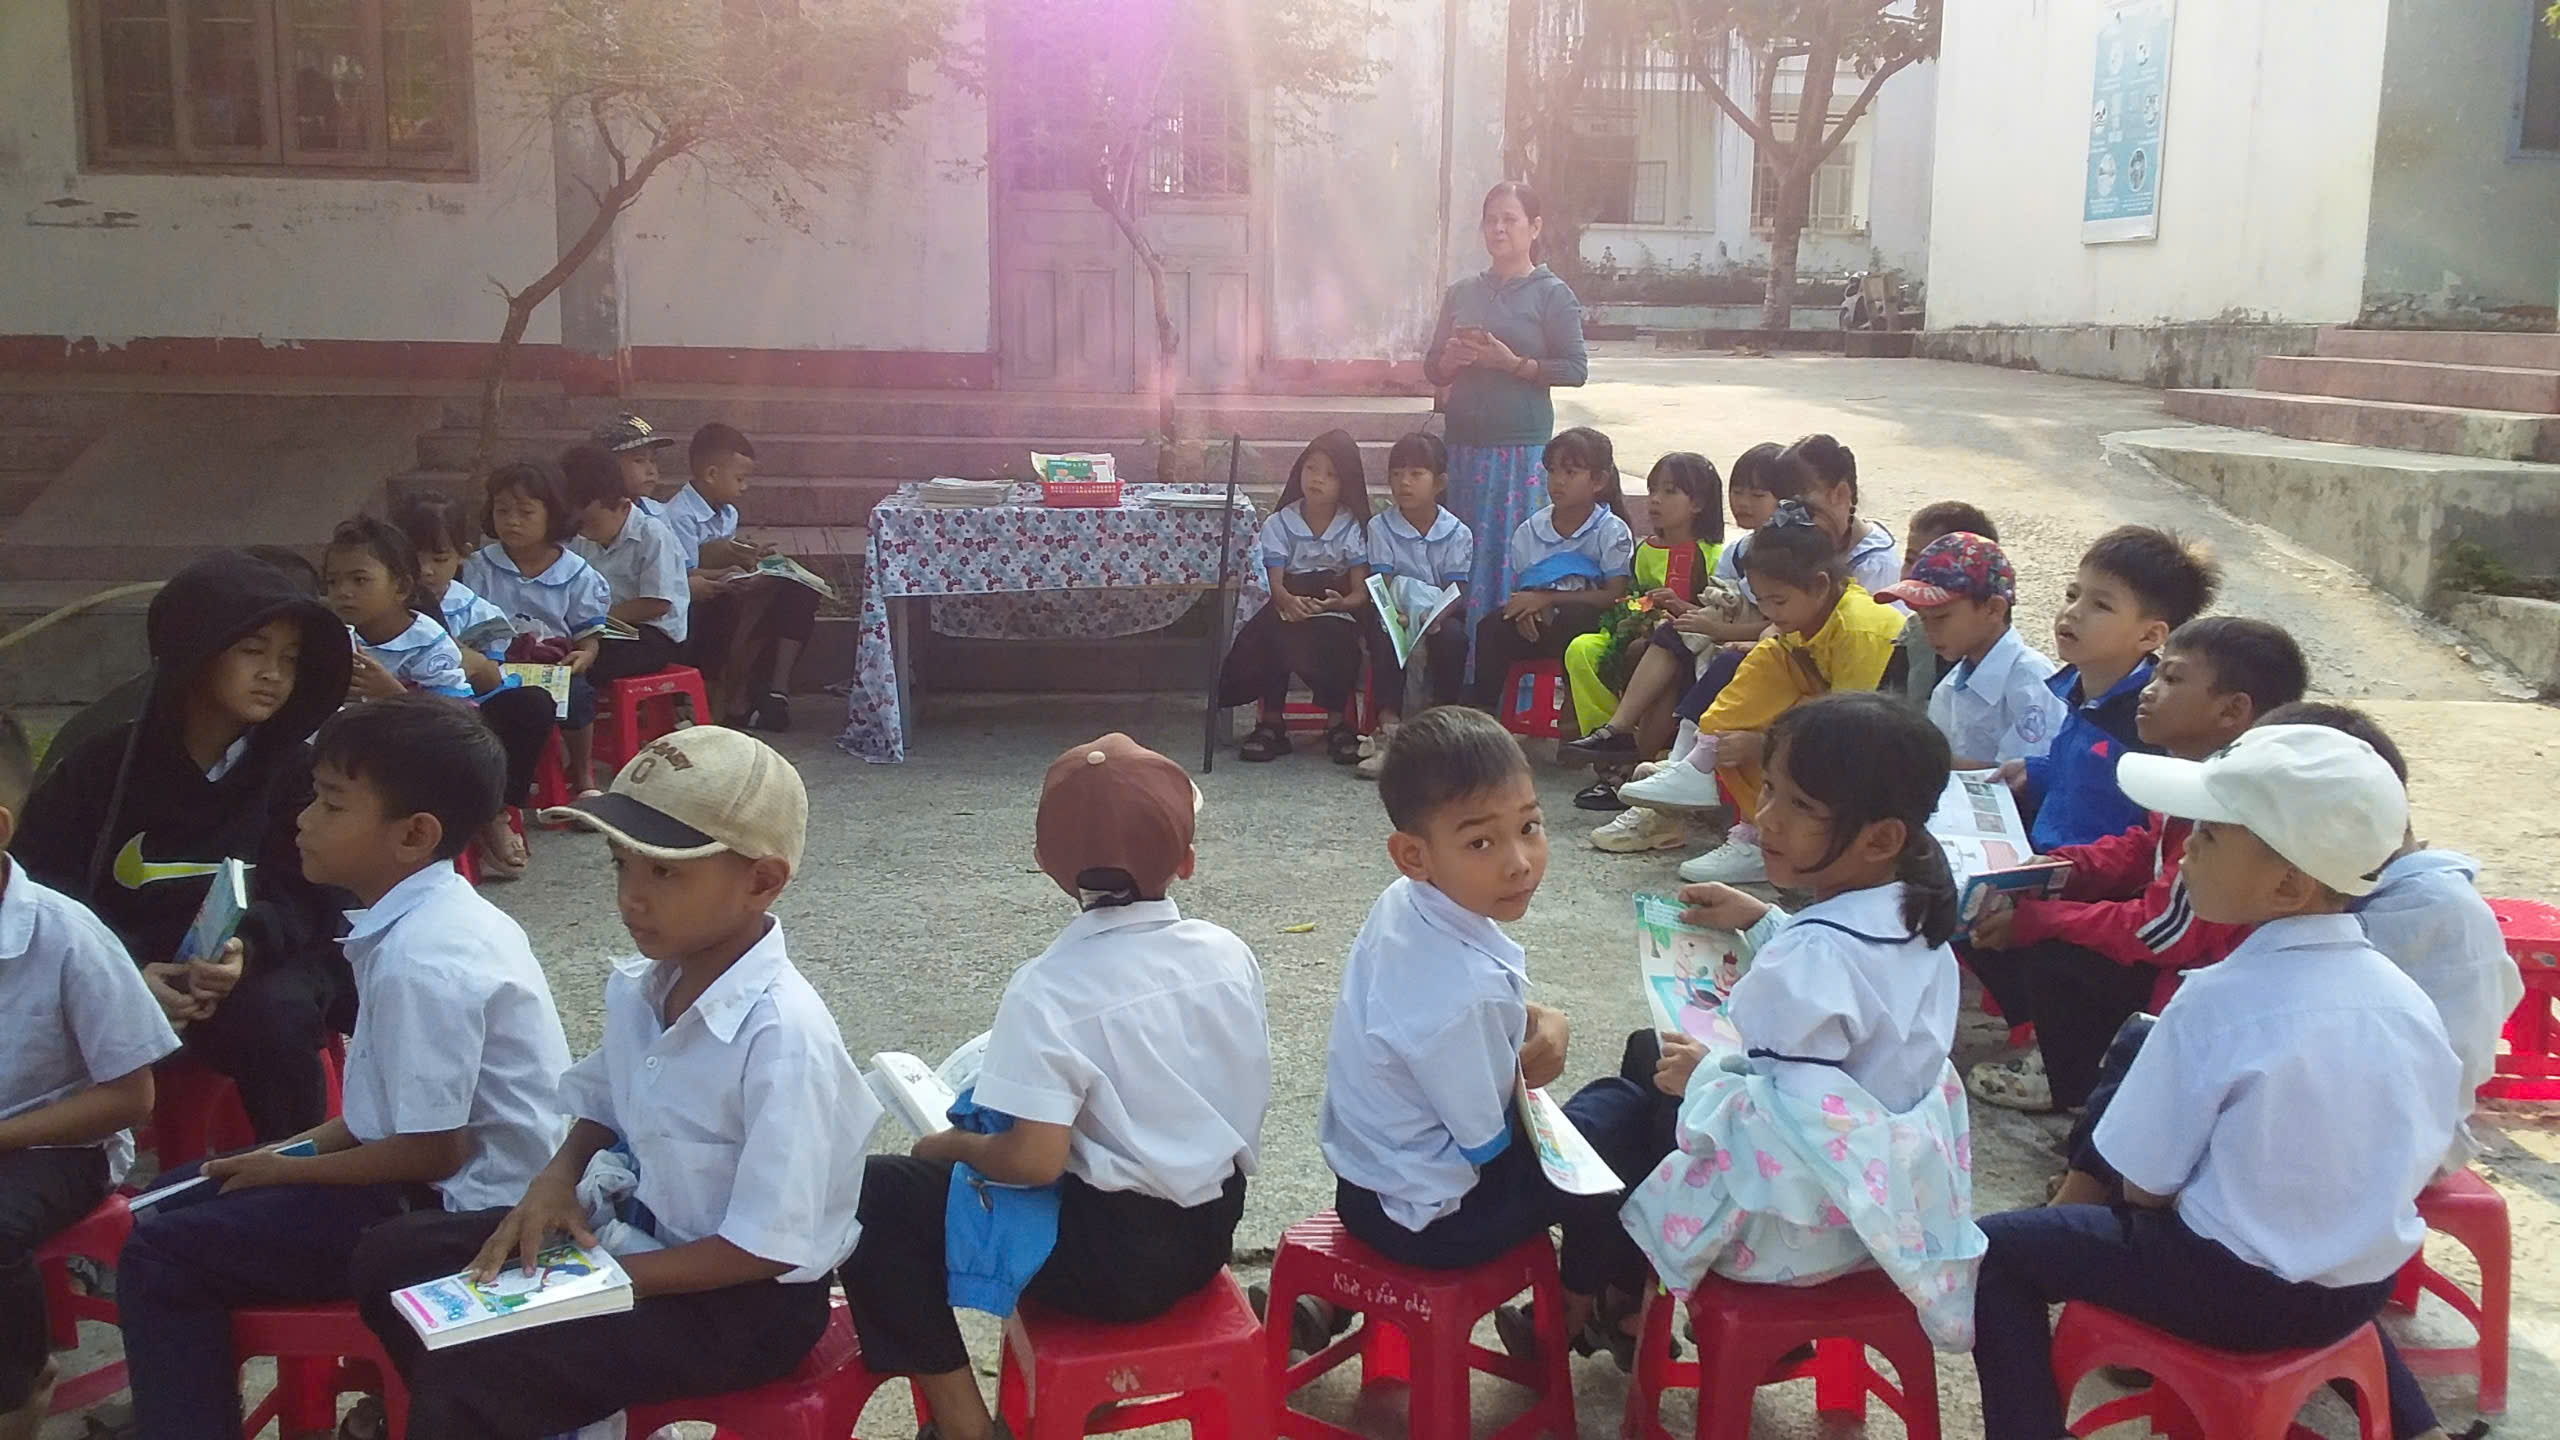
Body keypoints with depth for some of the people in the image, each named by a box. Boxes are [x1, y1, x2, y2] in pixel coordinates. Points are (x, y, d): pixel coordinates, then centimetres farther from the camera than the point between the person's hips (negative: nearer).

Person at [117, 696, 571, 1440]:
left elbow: (432, 1151, -23)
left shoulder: (421, 961, -27)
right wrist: (299, 1147, 7)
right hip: (454, 1176, 10)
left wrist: (289, 1170, -9)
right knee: (179, 1199, 19)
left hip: (455, 1212, -10)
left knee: (159, 1259, -7)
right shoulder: (433, 914, 3)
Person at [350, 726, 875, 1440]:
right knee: (390, 1257, 8)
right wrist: (556, 1179, -4)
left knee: (468, 1380, -23)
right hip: (640, 1227, 9)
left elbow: (769, 1247, -26)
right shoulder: (639, 987, -3)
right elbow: (604, 1110, 16)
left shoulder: (782, 1035, -29)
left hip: (745, 1299, -8)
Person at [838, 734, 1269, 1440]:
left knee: (876, 1198, 2)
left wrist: (952, 1146, -4)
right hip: (1211, 1227, 7)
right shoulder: (1230, 955, -3)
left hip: (1112, 1259, -6)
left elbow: (1033, 1160, -24)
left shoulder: (1049, 991, -20)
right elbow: (1245, 1098, 8)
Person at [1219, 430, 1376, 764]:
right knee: (1270, 633, -33)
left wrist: (1340, 603, -27)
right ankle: (1271, 721, -18)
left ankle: (1337, 721, -12)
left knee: (1338, 643, -34)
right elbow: (1275, 583, -7)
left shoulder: (1353, 529, 2)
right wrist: (1288, 600, -31)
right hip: (1290, 608, 1)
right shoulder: (1280, 524, 3)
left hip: (1336, 611, 0)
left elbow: (1361, 592, -3)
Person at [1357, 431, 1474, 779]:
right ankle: (1388, 727, -32)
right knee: (1384, 633, -33)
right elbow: (1382, 583, -11)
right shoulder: (1380, 526, -3)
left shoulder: (1457, 533, -4)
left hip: (1440, 614, 0)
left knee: (1453, 635, -32)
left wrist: (1434, 616, -34)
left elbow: (1456, 590, -11)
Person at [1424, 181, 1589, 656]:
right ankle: (1460, 661, 10)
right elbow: (1432, 368, 17)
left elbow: (1576, 368, -6)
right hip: (1465, 440, 5)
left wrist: (1513, 363, -15)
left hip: (1522, 444, -4)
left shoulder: (1553, 294, 0)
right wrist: (1451, 361, -5)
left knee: (1513, 554, -6)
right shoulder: (1462, 293, 14)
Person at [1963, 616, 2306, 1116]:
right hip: (2175, 935, 9)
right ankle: (2059, 1040, 18)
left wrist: (2032, 921, -22)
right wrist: (2066, 867, -5)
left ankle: (2069, 1086, 4)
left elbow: (2160, 934, -28)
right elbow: (2145, 847, 13)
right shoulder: (2193, 774, -3)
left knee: (2049, 953, -23)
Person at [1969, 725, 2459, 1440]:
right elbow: (2421, 1160, 4)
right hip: (2369, 1281, 6)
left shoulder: (2216, 1002, -24)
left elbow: (2146, 1187, -16)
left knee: (2001, 1250, 7)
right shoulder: (2405, 995, -7)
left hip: (2240, 1293, -6)